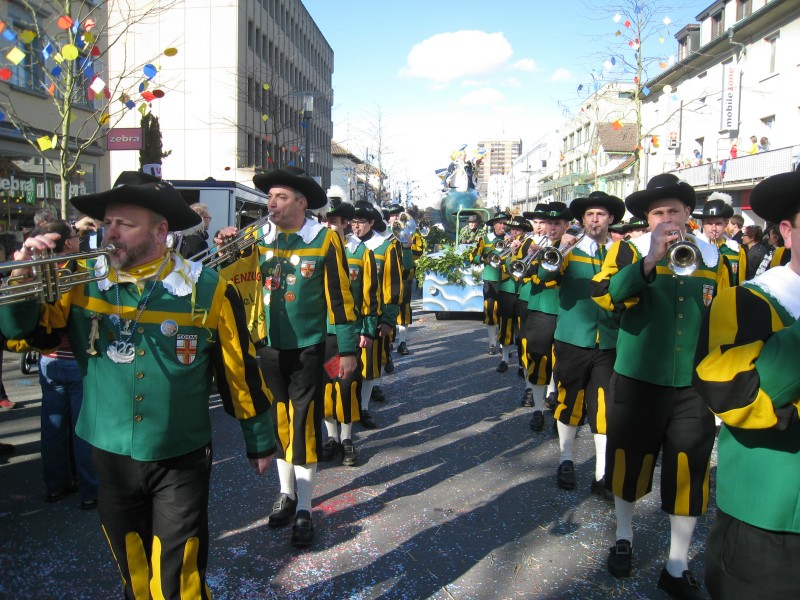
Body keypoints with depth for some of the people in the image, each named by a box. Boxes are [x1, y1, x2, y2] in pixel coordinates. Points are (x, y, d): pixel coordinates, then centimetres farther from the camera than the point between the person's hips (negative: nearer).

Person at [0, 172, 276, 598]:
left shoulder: (206, 291, -11)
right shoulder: (84, 286, -3)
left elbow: (239, 371, -4)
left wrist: (259, 441, 3)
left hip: (180, 462, -3)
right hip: (110, 458, 4)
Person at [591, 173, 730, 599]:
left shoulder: (713, 259, 5)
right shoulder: (629, 250, -5)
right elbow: (603, 294, -23)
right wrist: (649, 261, -33)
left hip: (694, 385, 2)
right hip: (637, 381, -2)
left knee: (688, 477, 6)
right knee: (630, 463, 14)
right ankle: (623, 539, 38)